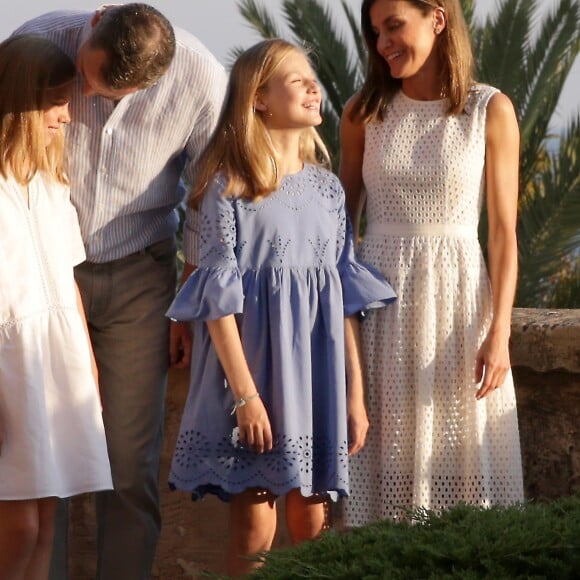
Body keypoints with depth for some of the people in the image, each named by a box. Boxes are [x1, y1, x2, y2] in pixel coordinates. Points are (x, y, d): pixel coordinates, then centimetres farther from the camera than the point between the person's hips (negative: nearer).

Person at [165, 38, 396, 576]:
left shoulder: (327, 187, 10)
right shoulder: (229, 186, -6)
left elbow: (348, 294, 11)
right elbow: (218, 295, -10)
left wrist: (355, 393, 7)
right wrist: (245, 394, -15)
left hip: (317, 366, 5)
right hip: (253, 362, -5)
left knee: (311, 522, 5)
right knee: (254, 522, -3)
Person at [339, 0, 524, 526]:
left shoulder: (490, 111, -2)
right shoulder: (365, 113, 5)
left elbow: (504, 231, -2)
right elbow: (343, 217, 13)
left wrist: (499, 335, -9)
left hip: (457, 298, -2)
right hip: (380, 300, 2)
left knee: (460, 461, -1)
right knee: (385, 457, 1)